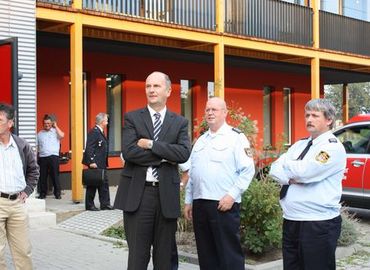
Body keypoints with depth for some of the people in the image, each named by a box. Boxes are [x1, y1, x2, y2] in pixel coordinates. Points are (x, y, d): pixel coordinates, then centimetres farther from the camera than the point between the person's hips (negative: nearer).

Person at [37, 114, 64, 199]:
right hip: (42, 157, 3)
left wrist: (56, 126, -6)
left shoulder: (55, 131, 5)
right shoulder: (40, 134, 15)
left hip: (53, 157, -3)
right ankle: (43, 193, 16)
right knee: (42, 176, 6)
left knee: (55, 176, -2)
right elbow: (37, 147, 14)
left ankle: (57, 193, 5)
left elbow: (61, 135, -17)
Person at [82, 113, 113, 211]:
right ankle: (89, 205, 11)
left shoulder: (100, 132, 14)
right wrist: (91, 162, -25)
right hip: (95, 164, -10)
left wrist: (105, 163, 15)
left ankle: (105, 204, 16)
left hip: (101, 164, 10)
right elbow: (89, 148, -22)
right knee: (92, 184, 1)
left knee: (104, 183, 11)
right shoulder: (94, 132, -16)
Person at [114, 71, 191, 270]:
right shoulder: (132, 118, 4)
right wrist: (164, 156, -11)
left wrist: (151, 144, -14)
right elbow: (128, 152, -11)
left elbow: (184, 153, -9)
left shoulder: (179, 122, 8)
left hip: (166, 194, 2)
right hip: (137, 194, -2)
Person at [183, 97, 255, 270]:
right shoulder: (200, 140, 18)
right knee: (205, 254, 11)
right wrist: (188, 201, 16)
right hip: (200, 204, 6)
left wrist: (232, 195, -16)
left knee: (229, 253, -2)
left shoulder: (236, 137, -1)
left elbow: (247, 170, -9)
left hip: (224, 204, -6)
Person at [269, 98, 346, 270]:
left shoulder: (333, 147, -10)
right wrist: (290, 178, -14)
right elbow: (274, 170, 6)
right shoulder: (299, 145, 14)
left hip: (319, 225, -7)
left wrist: (285, 162, -3)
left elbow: (303, 171, -22)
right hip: (290, 222, 7)